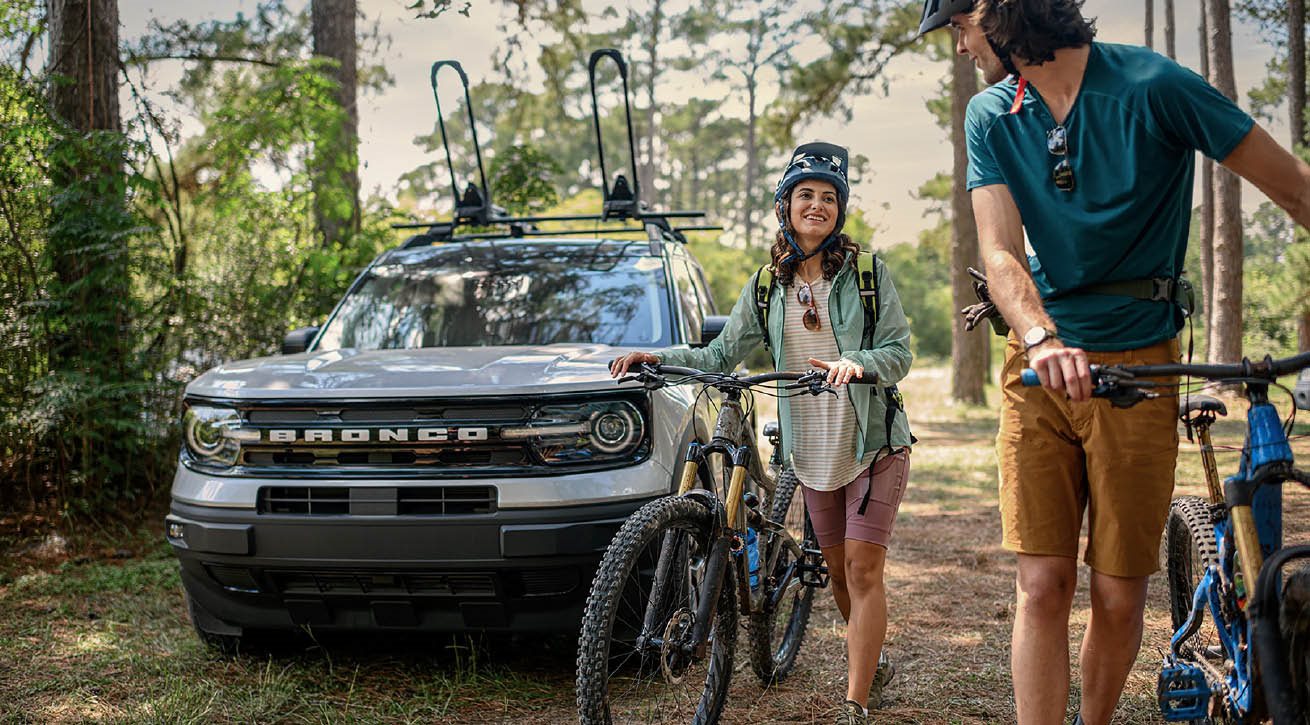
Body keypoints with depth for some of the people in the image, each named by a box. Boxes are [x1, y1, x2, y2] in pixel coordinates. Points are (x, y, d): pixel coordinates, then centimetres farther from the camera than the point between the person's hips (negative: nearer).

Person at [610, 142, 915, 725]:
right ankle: (872, 665, 35)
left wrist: (856, 363, -29)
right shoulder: (768, 288, 7)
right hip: (812, 450, 4)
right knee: (837, 570, 13)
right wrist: (655, 357, -8)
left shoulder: (867, 272, -4)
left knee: (863, 569, -10)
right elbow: (720, 356, 5)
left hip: (874, 442, -4)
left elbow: (899, 351, -9)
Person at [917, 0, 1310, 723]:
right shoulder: (991, 115, 3)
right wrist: (1043, 338, -31)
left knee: (1119, 596, 2)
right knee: (1042, 586, -6)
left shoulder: (1152, 86, -10)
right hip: (1041, 362, 3)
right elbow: (1000, 253, -10)